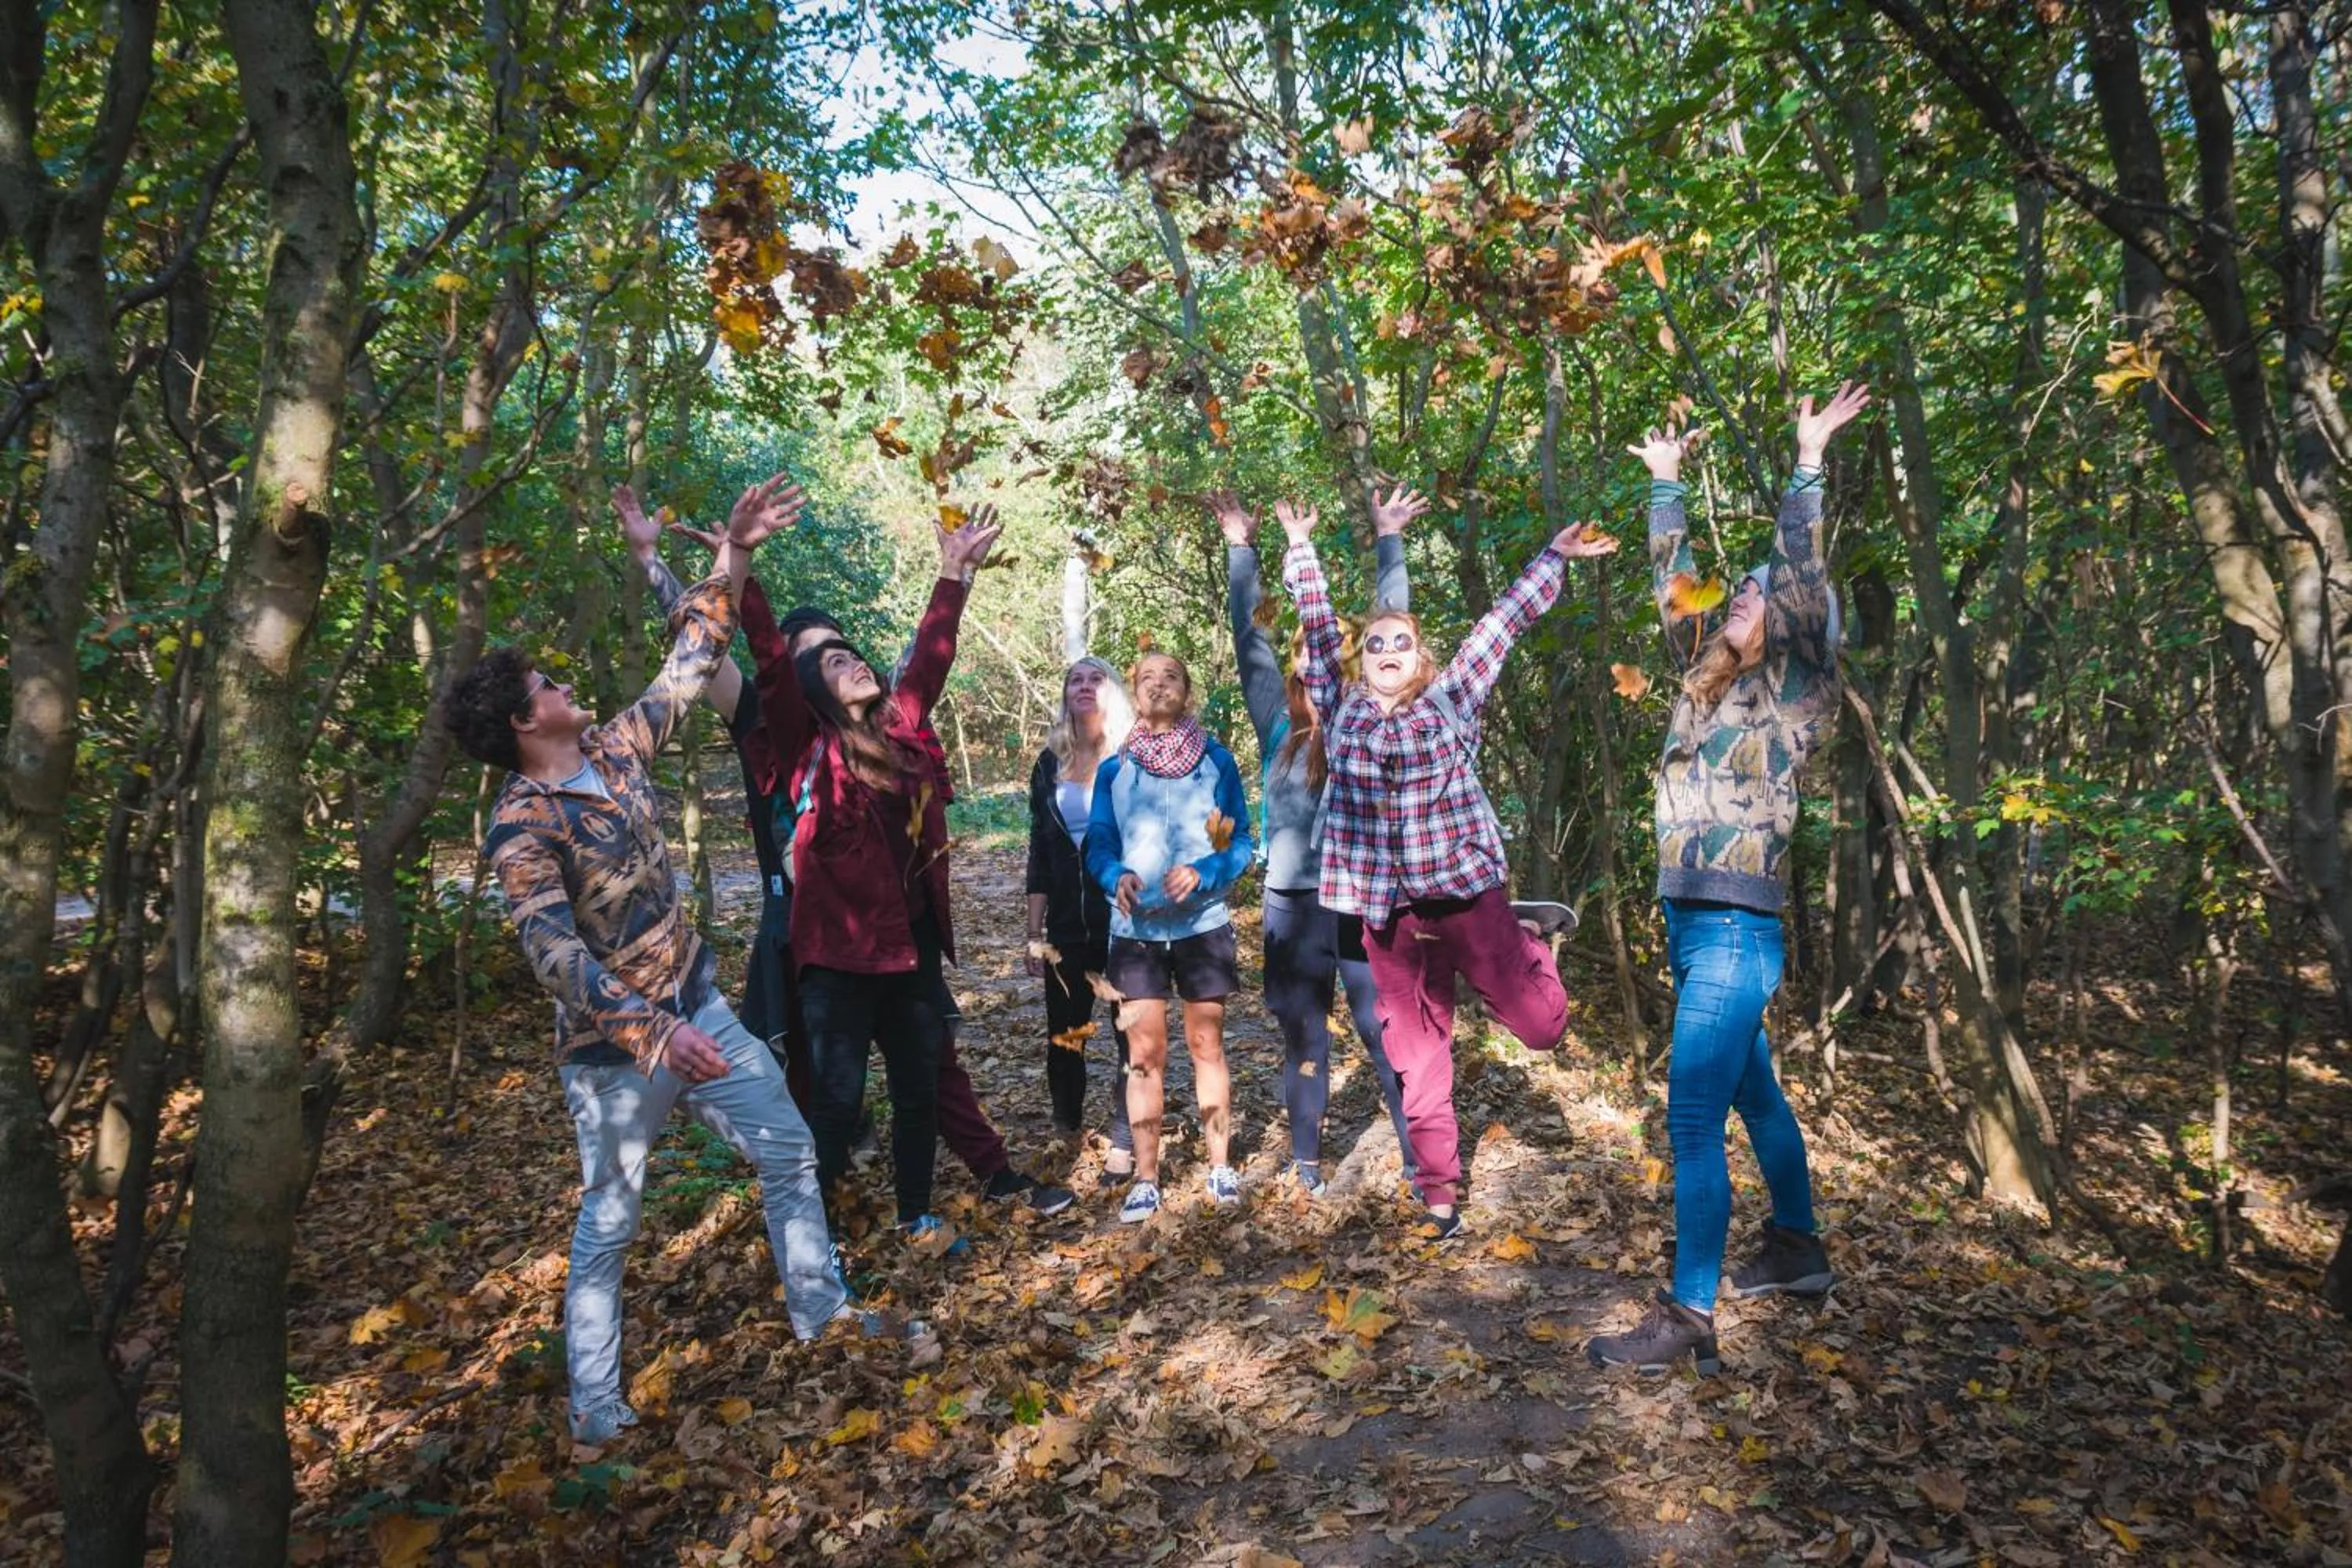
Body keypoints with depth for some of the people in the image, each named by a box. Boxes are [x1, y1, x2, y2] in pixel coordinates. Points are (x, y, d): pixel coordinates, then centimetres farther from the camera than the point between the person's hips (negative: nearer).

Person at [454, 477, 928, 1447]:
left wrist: (734, 559, 3)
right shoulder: (522, 830, -20)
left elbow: (687, 670, 8)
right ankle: (593, 1407, 26)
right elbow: (557, 954, -30)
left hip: (697, 1005, 7)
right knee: (609, 1221, 8)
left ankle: (820, 1309, 31)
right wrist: (650, 1033, -40)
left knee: (788, 1150, 12)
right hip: (614, 1044, -7)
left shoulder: (613, 751, 0)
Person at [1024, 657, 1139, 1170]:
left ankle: (1125, 1141, 13)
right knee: (1063, 1033, 9)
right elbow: (1040, 852, 10)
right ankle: (1065, 1129, 28)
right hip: (1068, 923, 4)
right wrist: (1035, 933, 7)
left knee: (1132, 1032, 1)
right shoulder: (1050, 763, 8)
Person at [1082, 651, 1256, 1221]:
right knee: (1144, 1054, 2)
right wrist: (1117, 878, -20)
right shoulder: (1113, 769, 3)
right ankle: (1145, 1178, 9)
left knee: (1207, 1046, 8)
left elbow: (1242, 842, 0)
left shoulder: (1216, 760, 0)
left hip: (1202, 924, -1)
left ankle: (1221, 1165, 19)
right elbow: (1097, 845, 2)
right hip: (1136, 927, 1)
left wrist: (1201, 874, -18)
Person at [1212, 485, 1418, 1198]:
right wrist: (1241, 548, 7)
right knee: (1304, 1041, 11)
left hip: (1366, 904, -1)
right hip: (1293, 907, 1)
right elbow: (1250, 640, 7)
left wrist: (1388, 542, 4)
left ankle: (1423, 1164, 10)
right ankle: (1306, 1166, 23)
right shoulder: (1281, 733, 6)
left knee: (1390, 1037, 0)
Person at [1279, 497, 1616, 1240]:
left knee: (1541, 1023, -1)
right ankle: (1438, 1190, 20)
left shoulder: (1452, 699, 6)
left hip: (1466, 889, -1)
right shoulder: (1343, 708, 9)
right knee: (1417, 1052, 6)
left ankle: (1530, 946, 32)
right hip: (1384, 907, 1)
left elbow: (1504, 621, 9)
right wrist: (1300, 547, 18)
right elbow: (1318, 626, 14)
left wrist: (1555, 556, 12)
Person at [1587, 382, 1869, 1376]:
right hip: (1690, 922, 8)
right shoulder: (1705, 680, 13)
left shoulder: (1791, 689, -4)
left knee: (1693, 1119, -10)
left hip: (1736, 930, -8)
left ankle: (1689, 1320, -4)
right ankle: (1798, 1252, 37)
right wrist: (1665, 481, 23)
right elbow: (1673, 581, 19)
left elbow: (1804, 583, -16)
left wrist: (1809, 468, -17)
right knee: (1754, 1096, 20)